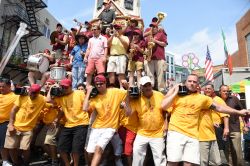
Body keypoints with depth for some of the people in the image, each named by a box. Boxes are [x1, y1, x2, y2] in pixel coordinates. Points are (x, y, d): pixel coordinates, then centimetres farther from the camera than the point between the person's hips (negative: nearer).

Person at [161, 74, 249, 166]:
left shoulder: (202, 98, 13)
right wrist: (175, 92, -2)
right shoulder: (175, 94, 7)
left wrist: (239, 112, 22)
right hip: (176, 132, -2)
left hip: (192, 135, 3)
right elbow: (164, 106, -3)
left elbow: (219, 107, 19)